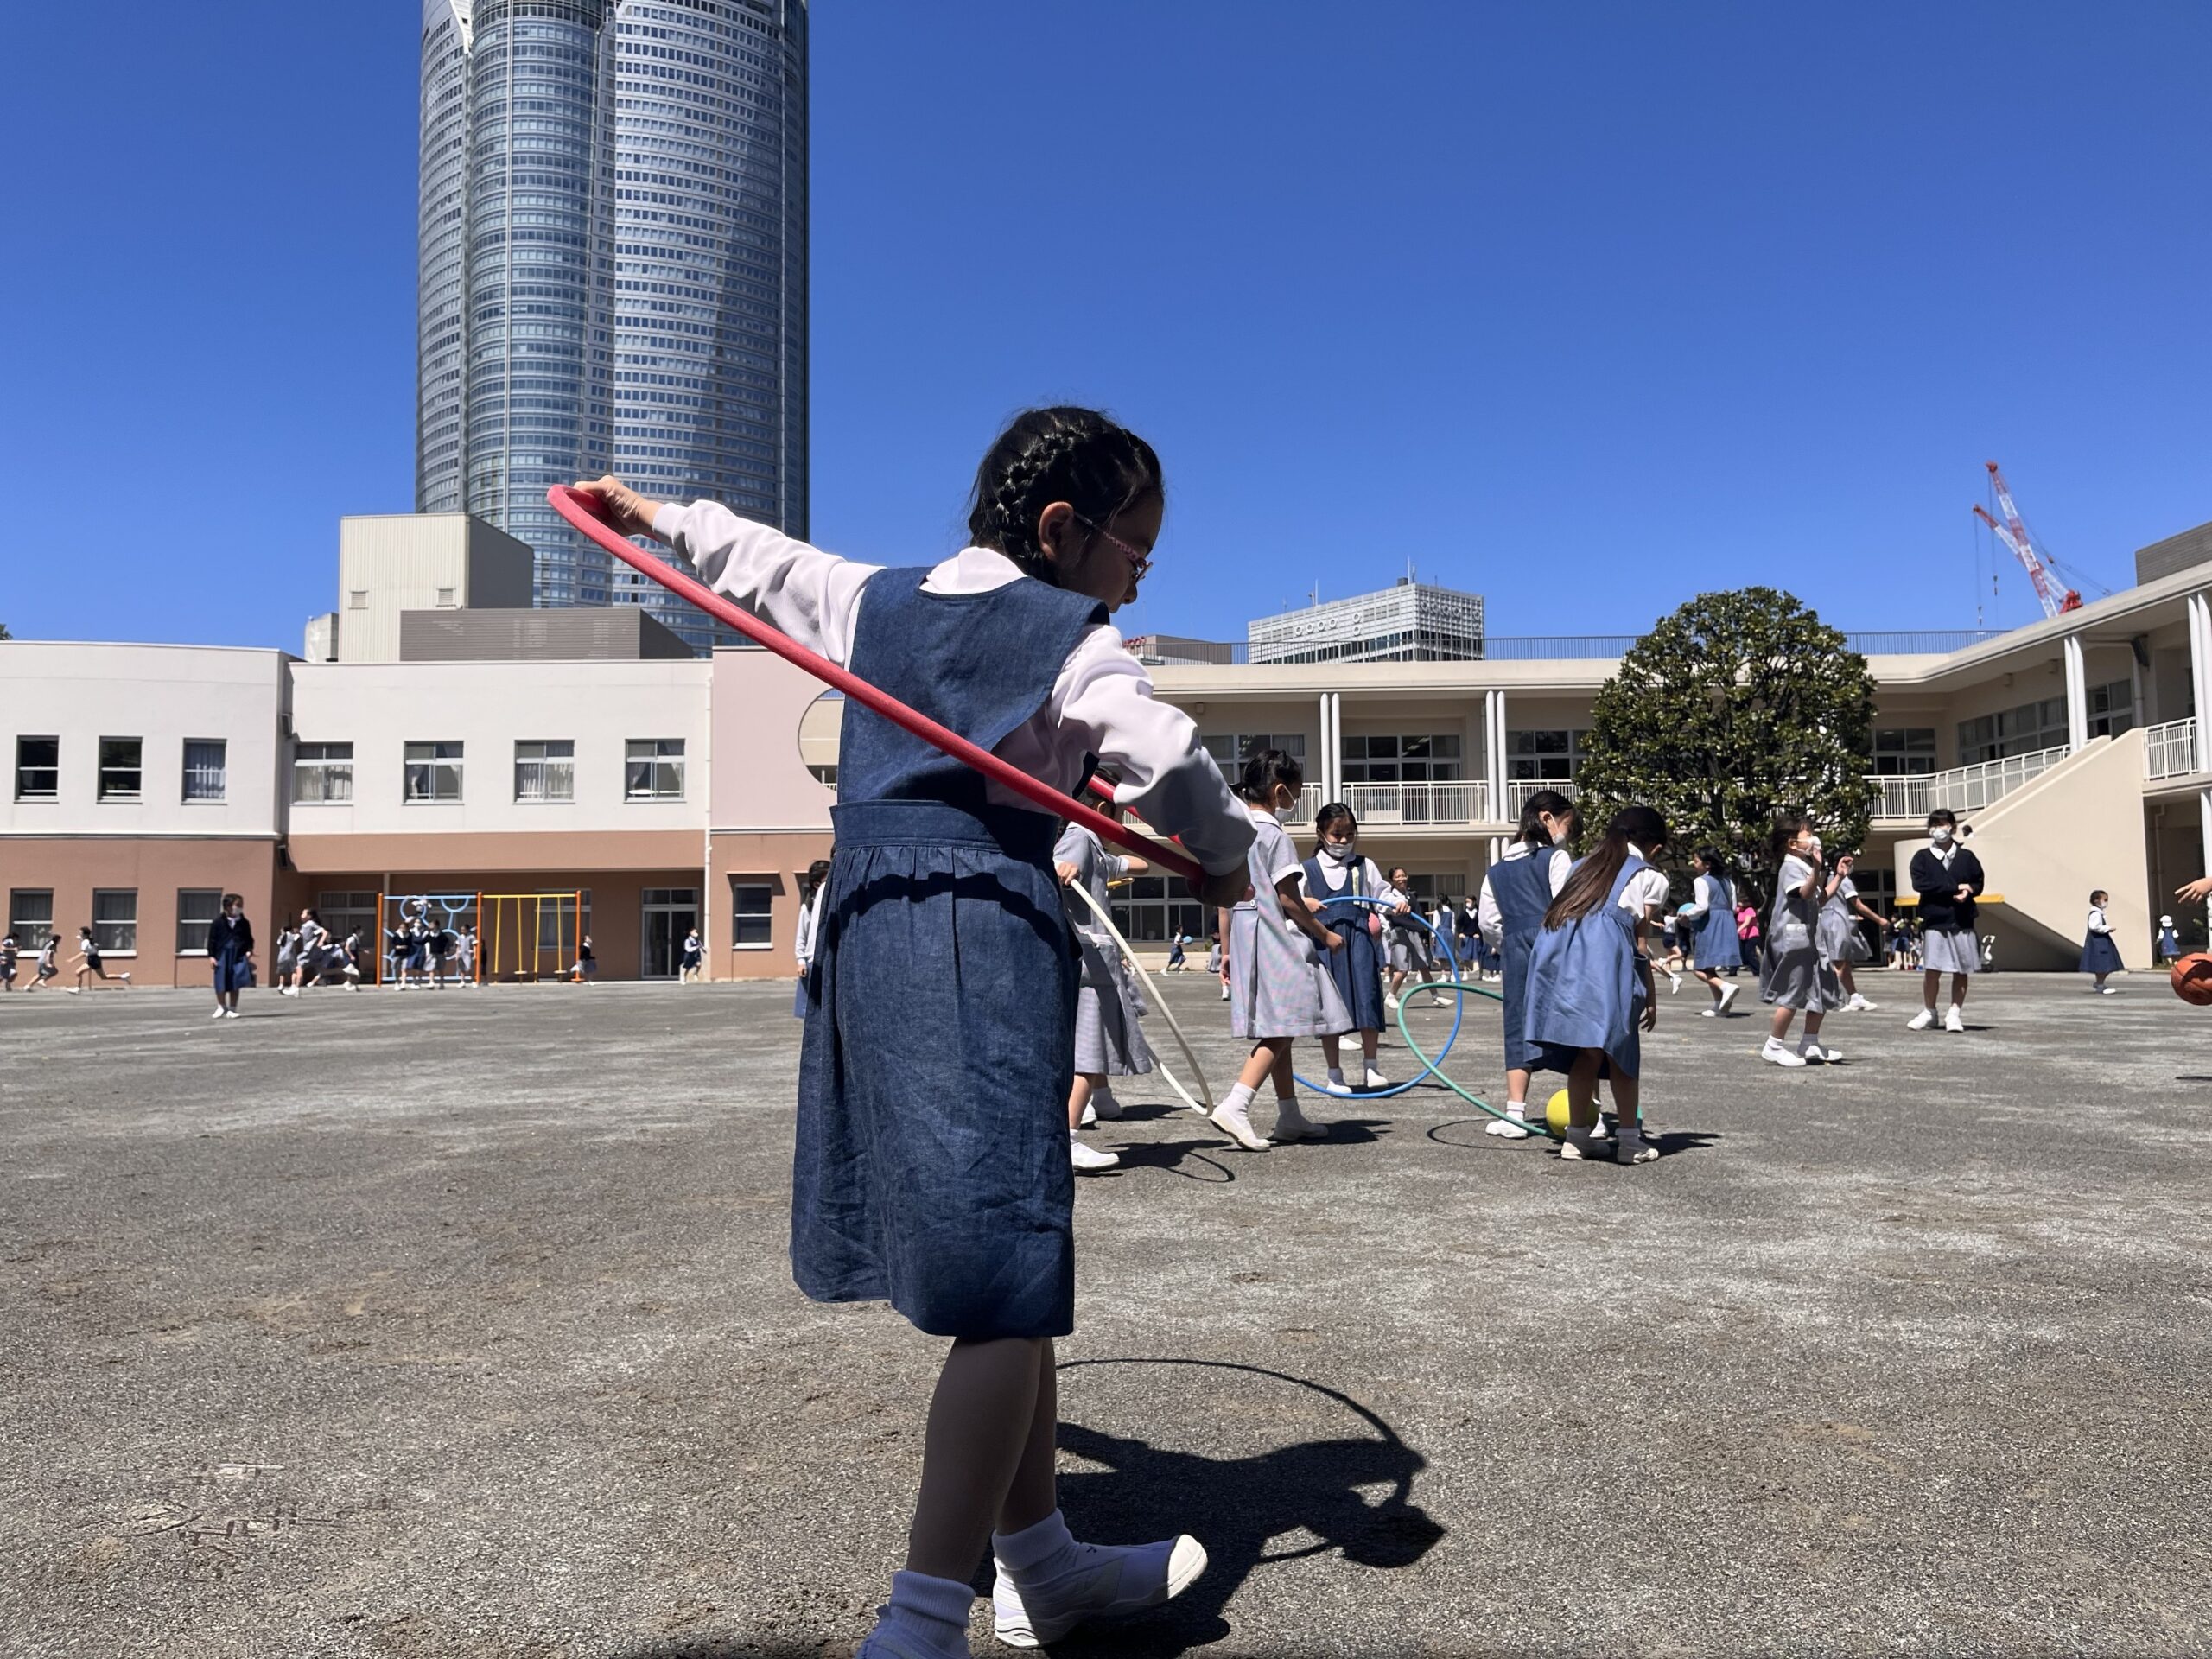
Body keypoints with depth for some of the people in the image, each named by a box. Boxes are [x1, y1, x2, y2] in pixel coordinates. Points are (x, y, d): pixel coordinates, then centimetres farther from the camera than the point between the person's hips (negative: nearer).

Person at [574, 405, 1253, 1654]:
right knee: (1010, 1285, -6)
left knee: (1009, 1268, 16)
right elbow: (1170, 759, -15)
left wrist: (661, 515, 51)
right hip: (990, 938, -8)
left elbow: (757, 559, 33)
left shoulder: (871, 600, 18)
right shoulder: (1072, 639, -3)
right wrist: (1225, 860, 5)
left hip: (865, 931, 8)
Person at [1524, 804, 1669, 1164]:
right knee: (1620, 1050, 6)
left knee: (1587, 1051, 14)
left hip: (1557, 950, 5)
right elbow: (1640, 942, 11)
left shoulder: (1584, 866, 32)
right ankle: (1629, 1140, 10)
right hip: (1605, 950, -5)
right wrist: (1649, 997, 17)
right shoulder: (1650, 877, 17)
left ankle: (1576, 1136, 18)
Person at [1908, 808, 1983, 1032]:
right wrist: (1955, 888, -13)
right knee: (1931, 970, -1)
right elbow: (1920, 883, -10)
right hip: (1934, 921, -1)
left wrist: (1967, 892, -15)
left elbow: (1978, 883, 8)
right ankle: (1928, 1012, 12)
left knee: (1961, 971, 4)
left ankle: (1955, 1014, 13)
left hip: (1962, 922, 2)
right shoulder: (1922, 857, 3)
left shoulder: (1966, 857, 8)